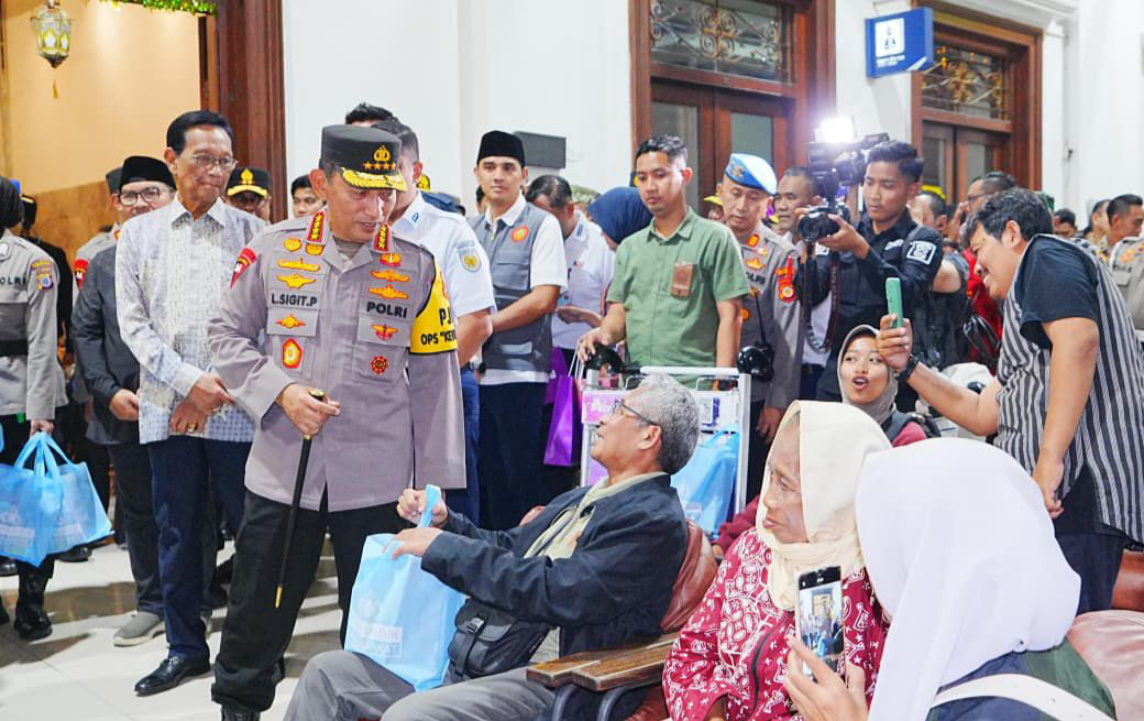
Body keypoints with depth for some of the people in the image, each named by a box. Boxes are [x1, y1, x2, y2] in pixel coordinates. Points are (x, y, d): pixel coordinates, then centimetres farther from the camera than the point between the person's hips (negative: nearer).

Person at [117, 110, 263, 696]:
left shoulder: (251, 232, 5)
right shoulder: (138, 234, 10)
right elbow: (133, 324, 4)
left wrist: (220, 390, -9)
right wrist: (190, 380, -9)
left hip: (238, 409, -2)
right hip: (167, 409, 2)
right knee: (177, 533, 9)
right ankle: (186, 647, 23)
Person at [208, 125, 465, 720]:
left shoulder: (417, 266, -2)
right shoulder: (272, 250, -1)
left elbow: (434, 382, 1)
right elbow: (228, 335, 8)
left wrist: (435, 483, 0)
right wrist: (280, 391, -10)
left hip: (378, 480, -1)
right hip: (282, 468, 1)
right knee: (258, 609, 14)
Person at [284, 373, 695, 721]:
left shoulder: (654, 521, -12)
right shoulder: (582, 500, 18)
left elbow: (555, 594, -22)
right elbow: (506, 549, 25)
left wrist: (443, 548, -16)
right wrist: (444, 522, 7)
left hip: (550, 684, -9)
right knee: (328, 673, 2)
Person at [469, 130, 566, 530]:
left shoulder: (541, 225, -1)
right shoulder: (468, 230, 15)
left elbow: (544, 298, -11)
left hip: (519, 372, -5)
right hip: (473, 370, 5)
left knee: (520, 481, -1)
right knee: (486, 477, 10)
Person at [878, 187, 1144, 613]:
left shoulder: (1047, 255, 1)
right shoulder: (1029, 308, 30)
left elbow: (1077, 342, -20)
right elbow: (984, 415, 29)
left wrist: (1049, 462, -26)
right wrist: (909, 367, 23)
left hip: (1074, 490, -10)